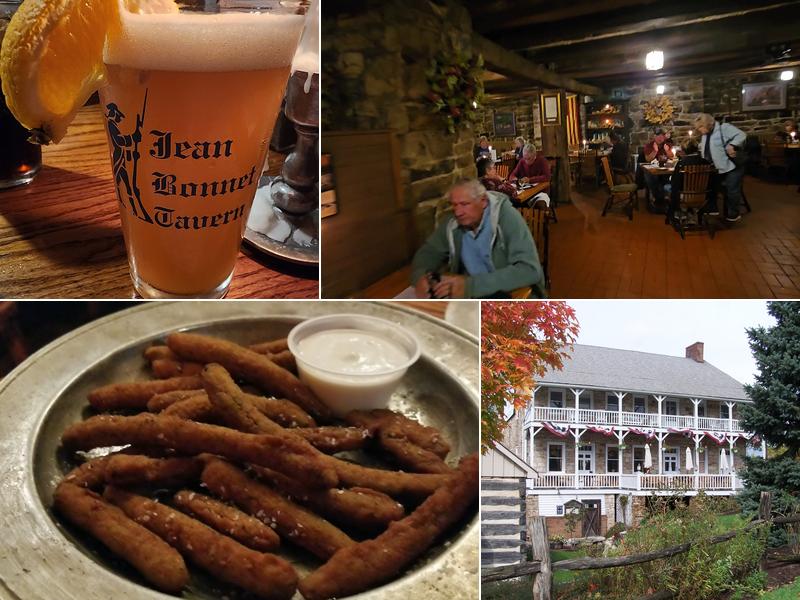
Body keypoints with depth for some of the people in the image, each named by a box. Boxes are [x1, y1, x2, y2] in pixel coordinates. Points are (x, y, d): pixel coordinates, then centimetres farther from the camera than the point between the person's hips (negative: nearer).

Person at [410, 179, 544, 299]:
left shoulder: (507, 217, -20)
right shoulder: (452, 223, -4)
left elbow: (530, 270, -29)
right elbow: (429, 252, 11)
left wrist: (471, 285, -35)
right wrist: (420, 277, -14)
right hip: (473, 294, 5)